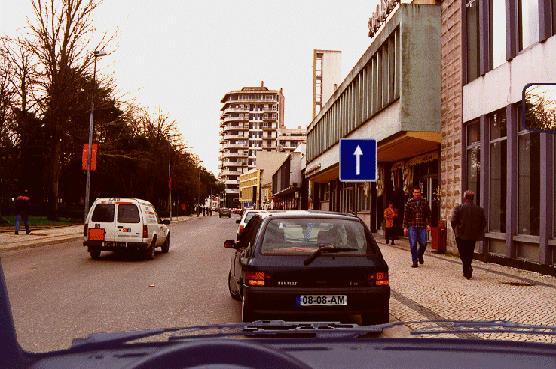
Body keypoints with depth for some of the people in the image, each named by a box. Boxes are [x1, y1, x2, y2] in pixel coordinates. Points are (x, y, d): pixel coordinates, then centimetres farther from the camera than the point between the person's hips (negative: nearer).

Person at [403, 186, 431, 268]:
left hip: (422, 227, 1)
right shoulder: (409, 202, 1)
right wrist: (405, 227, -1)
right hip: (412, 226, -1)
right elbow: (406, 215, 3)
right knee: (413, 245, -1)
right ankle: (414, 261, 9)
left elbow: (428, 213, 7)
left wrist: (428, 224, -3)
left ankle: (420, 255, 28)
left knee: (423, 244, -2)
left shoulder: (424, 201, 5)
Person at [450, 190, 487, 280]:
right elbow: (484, 223, 5)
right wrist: (479, 232, 15)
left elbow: (453, 221, -9)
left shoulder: (458, 208, -8)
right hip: (473, 236, 3)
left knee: (463, 254, 3)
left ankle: (467, 269, -17)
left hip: (461, 235, -3)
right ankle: (467, 271, 21)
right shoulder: (480, 209, 2)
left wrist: (456, 230, 6)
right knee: (469, 254, 16)